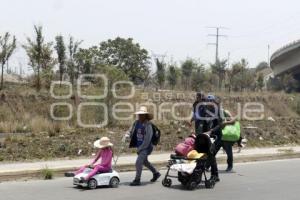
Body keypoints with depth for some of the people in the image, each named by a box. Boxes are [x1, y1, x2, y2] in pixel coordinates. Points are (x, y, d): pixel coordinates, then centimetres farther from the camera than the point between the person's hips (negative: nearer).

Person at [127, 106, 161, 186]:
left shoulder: (148, 125, -19)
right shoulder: (136, 123, 2)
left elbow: (147, 140, -20)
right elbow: (132, 134, 14)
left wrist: (140, 148, -18)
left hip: (146, 147, -8)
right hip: (140, 147, 8)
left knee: (138, 163, -13)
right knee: (144, 161, 23)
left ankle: (137, 180, 1)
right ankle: (156, 173, 42)